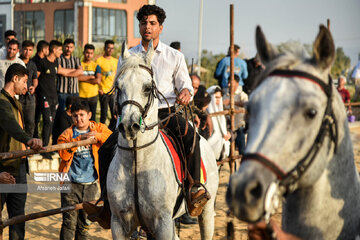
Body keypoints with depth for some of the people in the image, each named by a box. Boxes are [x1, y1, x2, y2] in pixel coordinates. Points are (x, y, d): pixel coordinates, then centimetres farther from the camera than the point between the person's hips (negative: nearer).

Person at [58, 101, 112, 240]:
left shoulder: (99, 128, 8)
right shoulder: (67, 134, 3)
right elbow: (64, 155, -13)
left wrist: (96, 136, -22)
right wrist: (79, 139, -20)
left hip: (90, 185, 2)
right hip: (71, 184, -2)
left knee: (84, 223, 11)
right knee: (69, 222, -10)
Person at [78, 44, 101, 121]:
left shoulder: (96, 66, 6)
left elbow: (98, 80, -8)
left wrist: (84, 79, -7)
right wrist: (90, 77, -11)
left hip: (93, 95, 1)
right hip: (81, 95, -1)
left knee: (92, 118, 6)